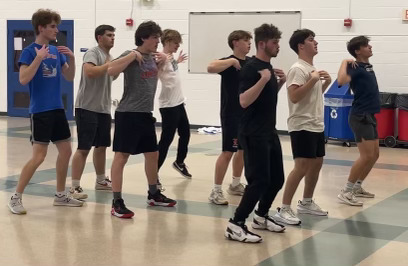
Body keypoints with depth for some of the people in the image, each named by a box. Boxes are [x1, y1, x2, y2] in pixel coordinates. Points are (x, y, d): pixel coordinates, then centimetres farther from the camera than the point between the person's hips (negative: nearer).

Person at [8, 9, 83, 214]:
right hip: (40, 111, -7)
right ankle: (16, 198, 2)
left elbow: (69, 77, 13)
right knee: (39, 156, -10)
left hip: (57, 109, 7)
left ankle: (60, 195, 24)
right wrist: (39, 58, -26)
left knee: (65, 151, 11)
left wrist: (71, 58, -4)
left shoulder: (56, 51, 9)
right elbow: (23, 79, -21)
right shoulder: (30, 51, -10)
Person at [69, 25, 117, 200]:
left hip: (103, 108, 9)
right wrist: (109, 65, -20)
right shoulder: (92, 53, -11)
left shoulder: (109, 57, 17)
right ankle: (74, 187, -7)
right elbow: (89, 72, -30)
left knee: (101, 146, 15)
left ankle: (101, 181, 28)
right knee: (84, 148, -9)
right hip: (87, 108, -9)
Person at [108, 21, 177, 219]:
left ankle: (153, 194, 33)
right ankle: (117, 202, -3)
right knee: (121, 156, -5)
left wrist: (162, 62, 13)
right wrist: (133, 55, -24)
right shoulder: (131, 55, -12)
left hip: (146, 114, 9)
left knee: (152, 154, 17)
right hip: (128, 114, -8)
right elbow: (111, 71, -28)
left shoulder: (152, 57, 11)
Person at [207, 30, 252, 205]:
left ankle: (235, 185, 31)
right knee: (228, 151, -8)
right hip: (231, 114, -7)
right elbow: (210, 68, -33)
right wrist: (232, 61, -26)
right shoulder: (229, 62, -13)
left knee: (243, 149, 16)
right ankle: (216, 191, -3)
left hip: (248, 113, 7)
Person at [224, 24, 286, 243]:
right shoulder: (251, 68, -15)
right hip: (254, 134, -9)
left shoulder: (268, 66, 13)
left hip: (269, 132, 9)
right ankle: (235, 225, -6)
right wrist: (263, 80, -29)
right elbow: (244, 101, -24)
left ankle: (261, 216, 30)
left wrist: (280, 82, 10)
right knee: (259, 180, -12)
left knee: (276, 178, 14)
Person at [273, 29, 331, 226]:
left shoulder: (312, 69, 15)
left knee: (317, 163, 15)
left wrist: (326, 83, 9)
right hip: (302, 126, -10)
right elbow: (294, 97, -26)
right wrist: (313, 80, -25)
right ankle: (283, 210, -10)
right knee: (302, 167, -14)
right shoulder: (298, 69, -15)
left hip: (317, 125, 10)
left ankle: (306, 203, 30)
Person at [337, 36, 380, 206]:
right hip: (360, 116, -10)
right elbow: (341, 80, -35)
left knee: (374, 154, 13)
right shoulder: (356, 68, -15)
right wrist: (345, 62, -24)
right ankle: (346, 192, -8)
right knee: (367, 156, -14)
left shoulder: (367, 66, 12)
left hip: (369, 116, 10)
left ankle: (357, 187, 24)